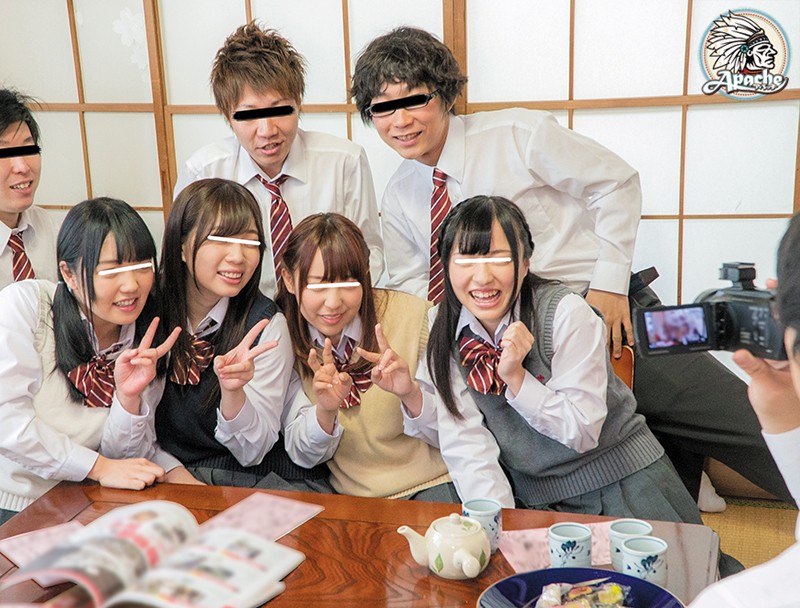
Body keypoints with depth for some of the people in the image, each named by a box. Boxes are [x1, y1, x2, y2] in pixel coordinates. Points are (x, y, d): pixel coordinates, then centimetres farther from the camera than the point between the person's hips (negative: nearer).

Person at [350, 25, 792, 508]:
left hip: (610, 316, -3)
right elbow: (411, 294, 12)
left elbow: (617, 182, -4)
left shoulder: (517, 134, -9)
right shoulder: (398, 201, 6)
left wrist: (609, 283, -11)